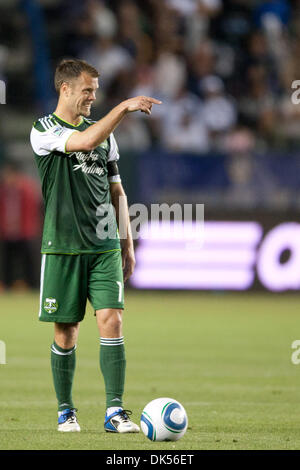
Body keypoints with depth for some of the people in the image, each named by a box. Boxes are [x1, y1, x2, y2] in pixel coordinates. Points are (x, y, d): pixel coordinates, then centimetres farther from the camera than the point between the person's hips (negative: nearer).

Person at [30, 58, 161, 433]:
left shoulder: (105, 132, 15)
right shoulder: (44, 130, -2)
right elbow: (85, 141, -23)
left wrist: (127, 244, 16)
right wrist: (124, 107, -23)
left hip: (104, 247, 3)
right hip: (62, 247, -3)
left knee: (111, 320, -10)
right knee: (66, 331, 2)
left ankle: (114, 411, -11)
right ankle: (65, 411, 17)